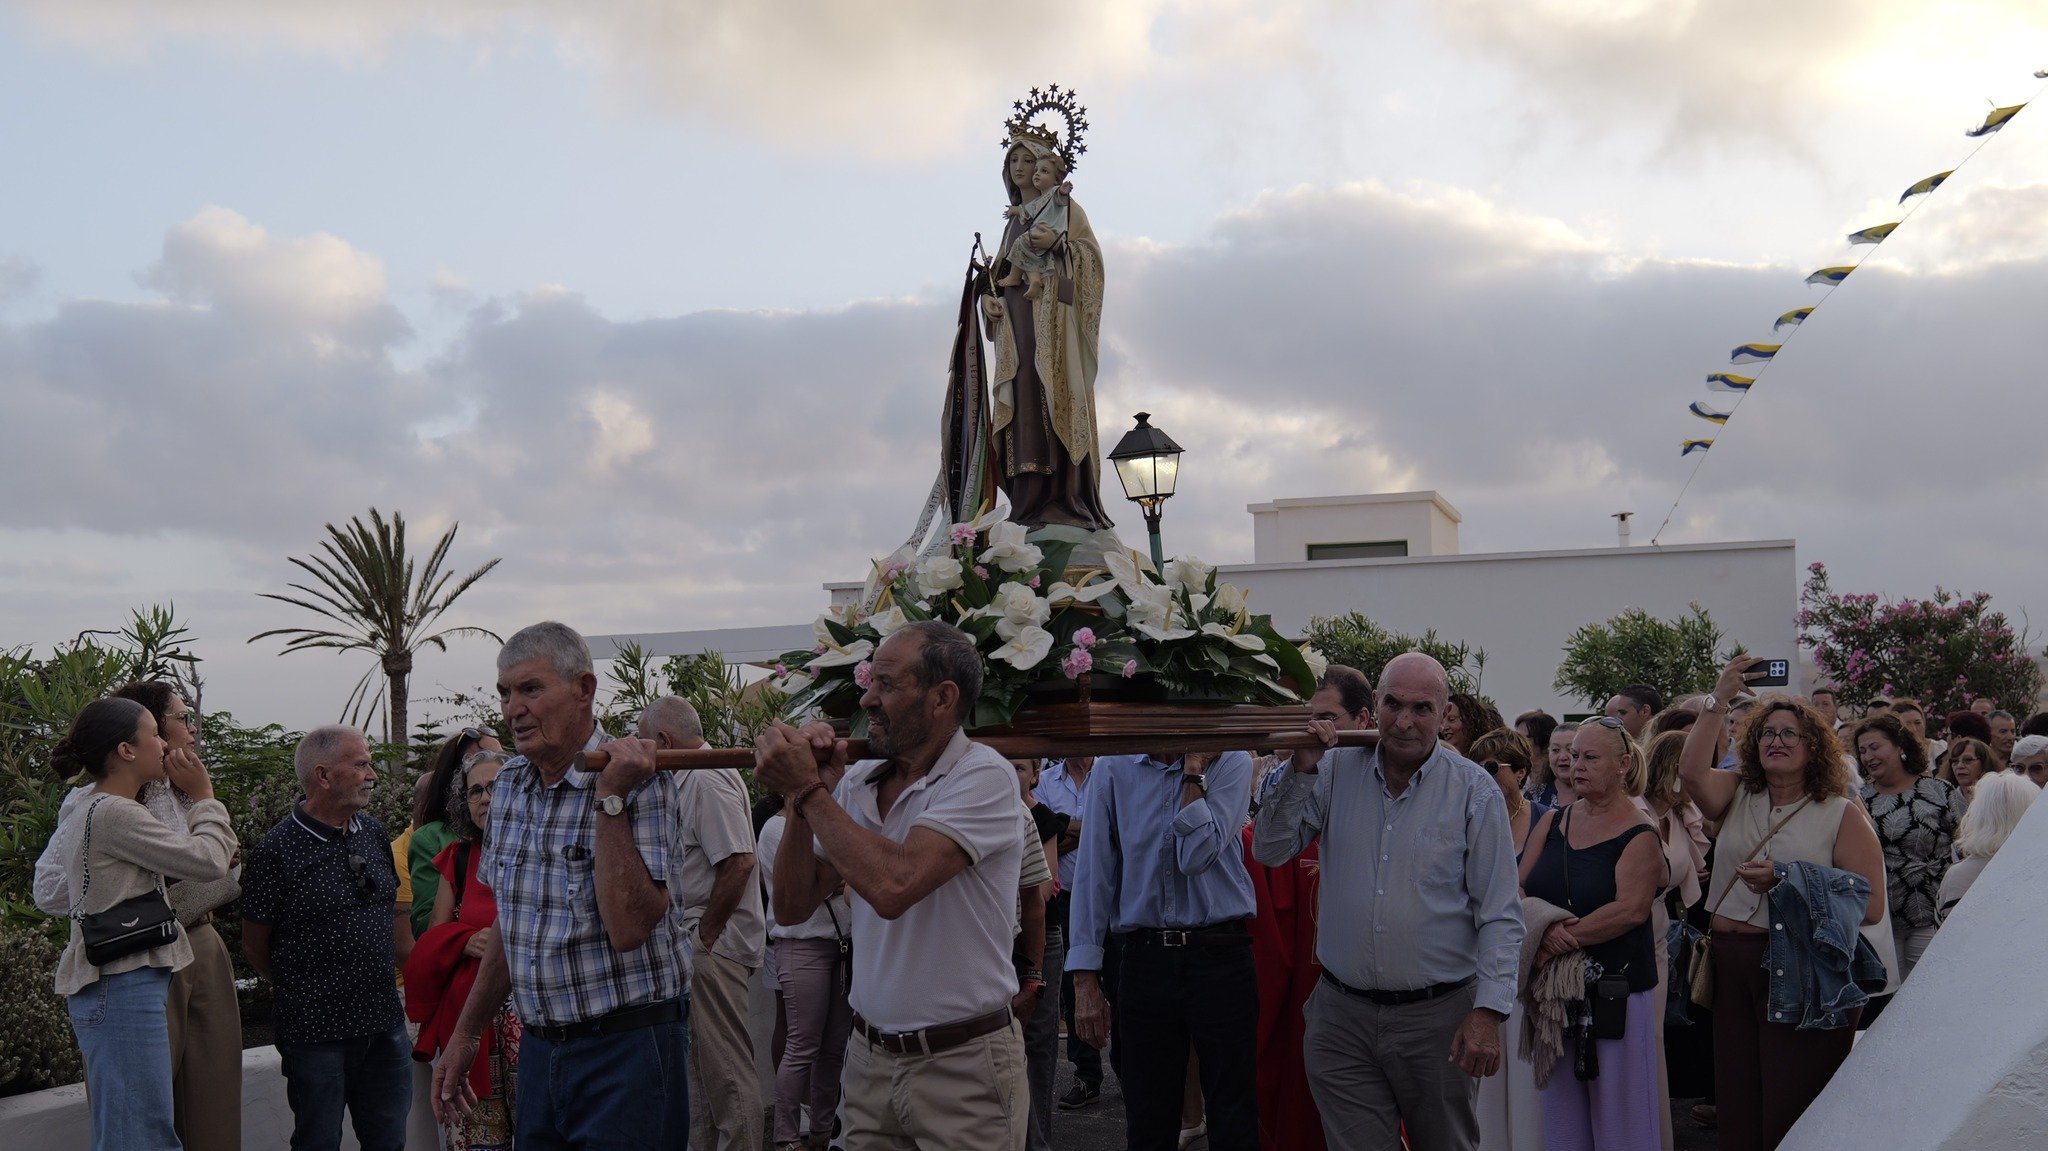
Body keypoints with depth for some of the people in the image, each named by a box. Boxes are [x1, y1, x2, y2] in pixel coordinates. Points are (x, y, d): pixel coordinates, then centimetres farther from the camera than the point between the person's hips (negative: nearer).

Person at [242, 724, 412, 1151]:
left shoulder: (374, 833, 8)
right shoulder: (277, 851, -11)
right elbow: (255, 945, -3)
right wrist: (302, 996, 8)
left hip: (385, 1024, 5)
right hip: (317, 1034, -5)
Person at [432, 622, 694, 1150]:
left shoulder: (641, 782, -14)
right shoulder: (510, 782, 8)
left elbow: (628, 927, -25)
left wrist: (610, 798, -26)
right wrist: (466, 1032, 20)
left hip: (627, 1046, -6)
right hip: (539, 1044, 7)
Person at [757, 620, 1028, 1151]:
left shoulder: (983, 776, -15)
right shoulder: (857, 783, 5)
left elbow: (893, 886, -28)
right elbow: (792, 907, 5)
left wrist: (808, 790, -18)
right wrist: (799, 797, -7)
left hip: (963, 1064, -6)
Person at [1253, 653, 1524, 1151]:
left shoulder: (1475, 791, -5)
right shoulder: (1335, 771, 2)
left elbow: (1500, 915, -5)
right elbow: (1270, 850, 0)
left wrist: (1489, 1011, -14)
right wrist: (1301, 770, -12)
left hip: (1438, 1016, -2)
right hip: (1341, 1016, 2)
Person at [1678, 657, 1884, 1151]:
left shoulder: (1843, 814, 0)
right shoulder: (1737, 797, 11)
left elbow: (1870, 906, -8)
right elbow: (1692, 772, -12)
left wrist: (1786, 882, -14)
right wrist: (1720, 699, -12)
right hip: (1732, 970, 4)